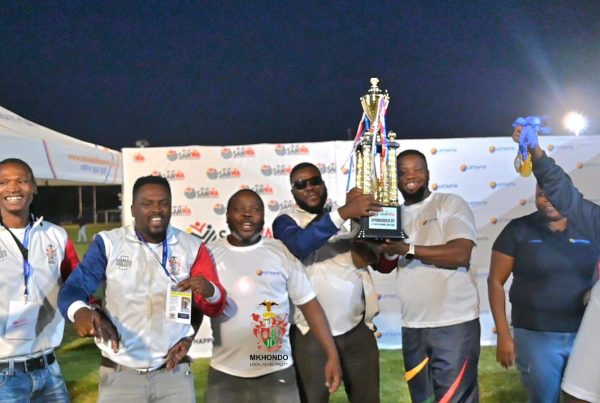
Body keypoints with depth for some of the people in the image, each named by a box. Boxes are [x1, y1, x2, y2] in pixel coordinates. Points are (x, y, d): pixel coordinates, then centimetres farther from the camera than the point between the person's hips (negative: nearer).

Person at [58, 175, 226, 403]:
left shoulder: (192, 247, 2)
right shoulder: (108, 243, -1)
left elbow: (215, 309, 1)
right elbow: (74, 288, -8)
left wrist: (210, 292, -23)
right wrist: (80, 312, -32)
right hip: (119, 374, 0)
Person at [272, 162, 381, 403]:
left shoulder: (349, 215, 8)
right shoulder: (286, 221, -1)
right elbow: (297, 245, -23)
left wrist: (360, 211, -20)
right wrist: (343, 214, -31)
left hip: (358, 328, 3)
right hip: (311, 332, -2)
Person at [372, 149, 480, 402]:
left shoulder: (451, 203, -4)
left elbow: (460, 254, -18)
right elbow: (384, 266, 7)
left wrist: (407, 249, -17)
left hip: (454, 324, -5)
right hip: (412, 327, 6)